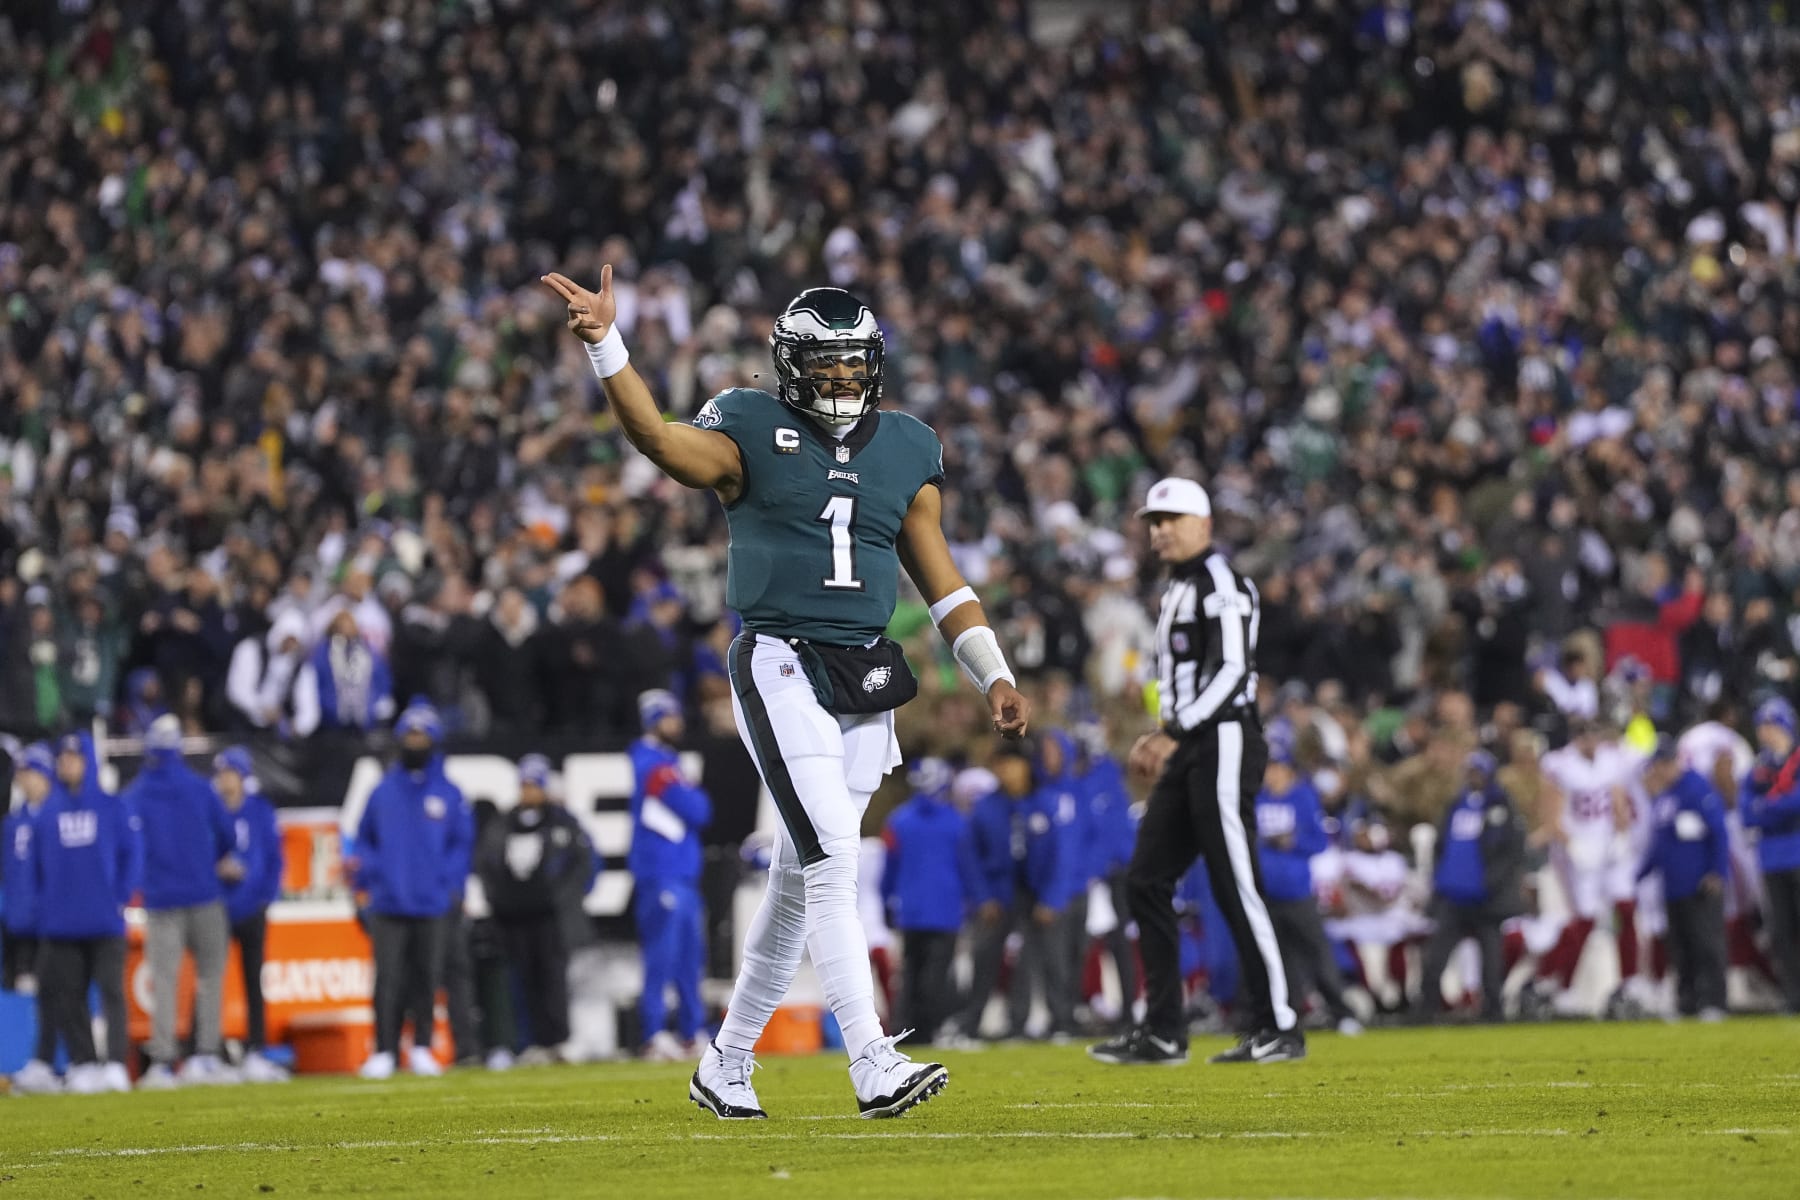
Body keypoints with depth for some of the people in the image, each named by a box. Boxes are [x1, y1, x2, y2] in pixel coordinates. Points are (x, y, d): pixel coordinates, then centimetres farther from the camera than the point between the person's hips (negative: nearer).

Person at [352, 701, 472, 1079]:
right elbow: (364, 839, 14)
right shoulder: (383, 791, 9)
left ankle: (422, 1049, 12)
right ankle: (383, 1052, -4)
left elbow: (463, 842, 7)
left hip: (431, 905, 0)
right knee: (387, 979, -6)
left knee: (427, 977, 3)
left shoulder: (449, 793, 6)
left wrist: (450, 881, -7)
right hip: (388, 903, 0)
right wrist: (365, 871, -5)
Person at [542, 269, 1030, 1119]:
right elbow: (660, 439, -20)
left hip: (866, 681, 5)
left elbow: (940, 578, 16)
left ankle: (725, 1066, 22)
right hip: (780, 666, -5)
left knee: (800, 881, 10)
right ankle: (872, 1067, -21)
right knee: (832, 865, -16)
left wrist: (995, 677, 10)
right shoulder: (754, 434, -2)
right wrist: (604, 344, -33)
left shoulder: (907, 451, 12)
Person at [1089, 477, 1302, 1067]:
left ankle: (1279, 1028, -5)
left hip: (1223, 742, -10)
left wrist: (1173, 733, -25)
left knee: (1236, 886, -9)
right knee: (1147, 881, 6)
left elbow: (1231, 671, -20)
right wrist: (1160, 741, 14)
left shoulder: (1220, 584, -9)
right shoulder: (1176, 591, 20)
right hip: (1189, 752, 10)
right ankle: (1162, 1032, 7)